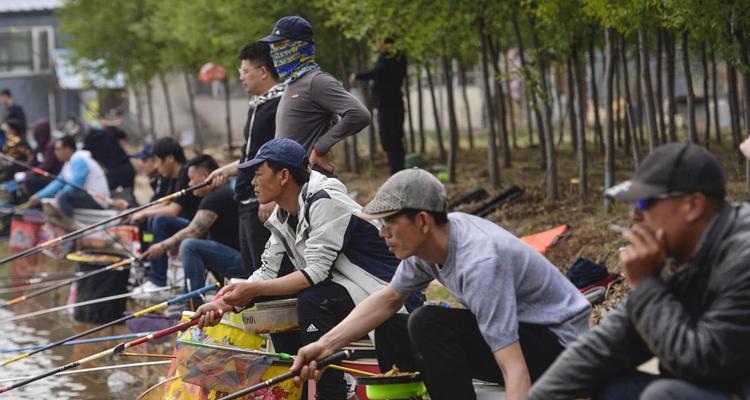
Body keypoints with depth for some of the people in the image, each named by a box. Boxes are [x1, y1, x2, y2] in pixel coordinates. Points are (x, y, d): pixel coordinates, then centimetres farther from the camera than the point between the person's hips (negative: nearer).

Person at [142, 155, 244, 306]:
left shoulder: (216, 197, -14)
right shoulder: (224, 192, 18)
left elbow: (192, 232, -17)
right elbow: (194, 232, 20)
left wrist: (163, 247, -6)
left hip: (241, 258, -11)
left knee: (189, 247, -23)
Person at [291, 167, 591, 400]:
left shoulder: (480, 262, -32)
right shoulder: (429, 241, -6)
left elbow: (516, 371, -37)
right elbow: (388, 299, 12)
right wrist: (326, 344, 0)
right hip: (513, 329, 9)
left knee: (428, 324, -26)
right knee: (390, 334, 4)